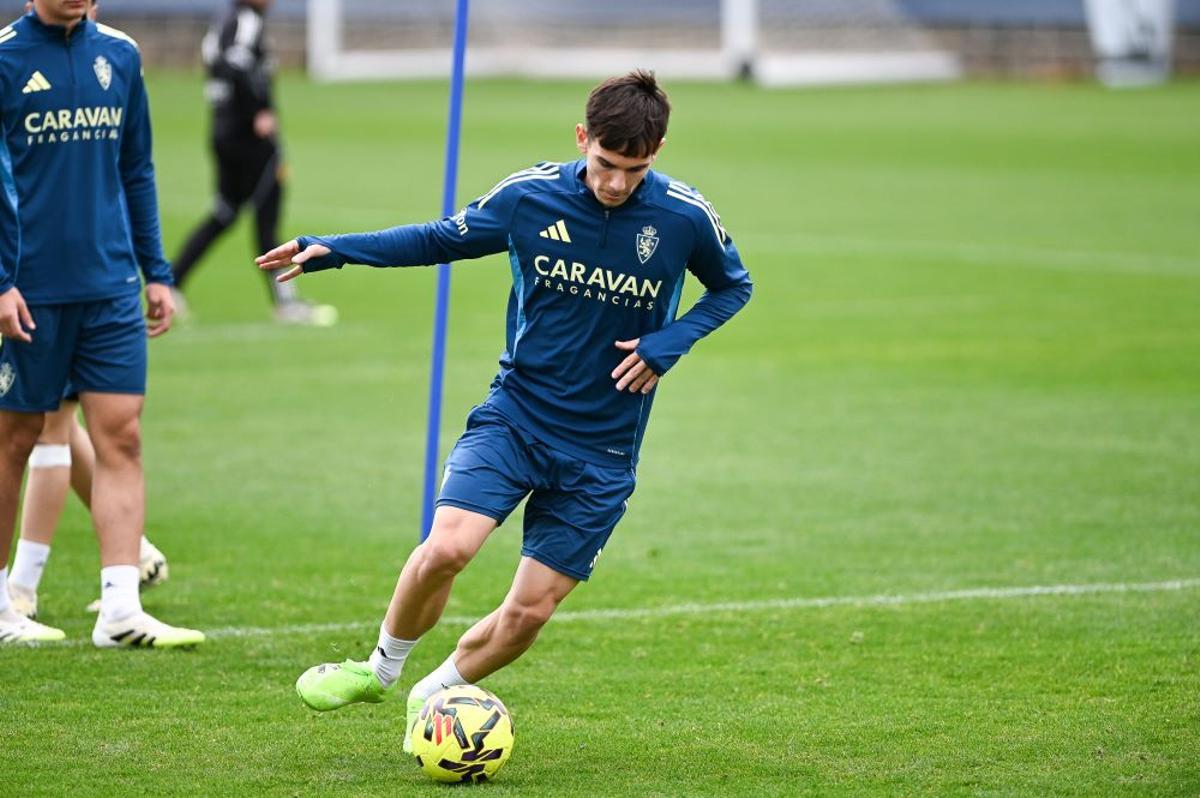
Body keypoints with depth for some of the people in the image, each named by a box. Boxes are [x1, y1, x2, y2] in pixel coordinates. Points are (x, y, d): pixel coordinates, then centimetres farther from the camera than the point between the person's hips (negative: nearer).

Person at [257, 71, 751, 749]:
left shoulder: (686, 217, -10)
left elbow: (733, 286, 10)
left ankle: (435, 697, 25)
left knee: (531, 610, -2)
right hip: (517, 412, 0)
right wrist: (331, 251, 4)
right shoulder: (528, 195, -7)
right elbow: (443, 239, 10)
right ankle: (382, 668, 6)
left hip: (602, 447, 0)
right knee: (446, 547, -22)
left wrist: (670, 342, -9)